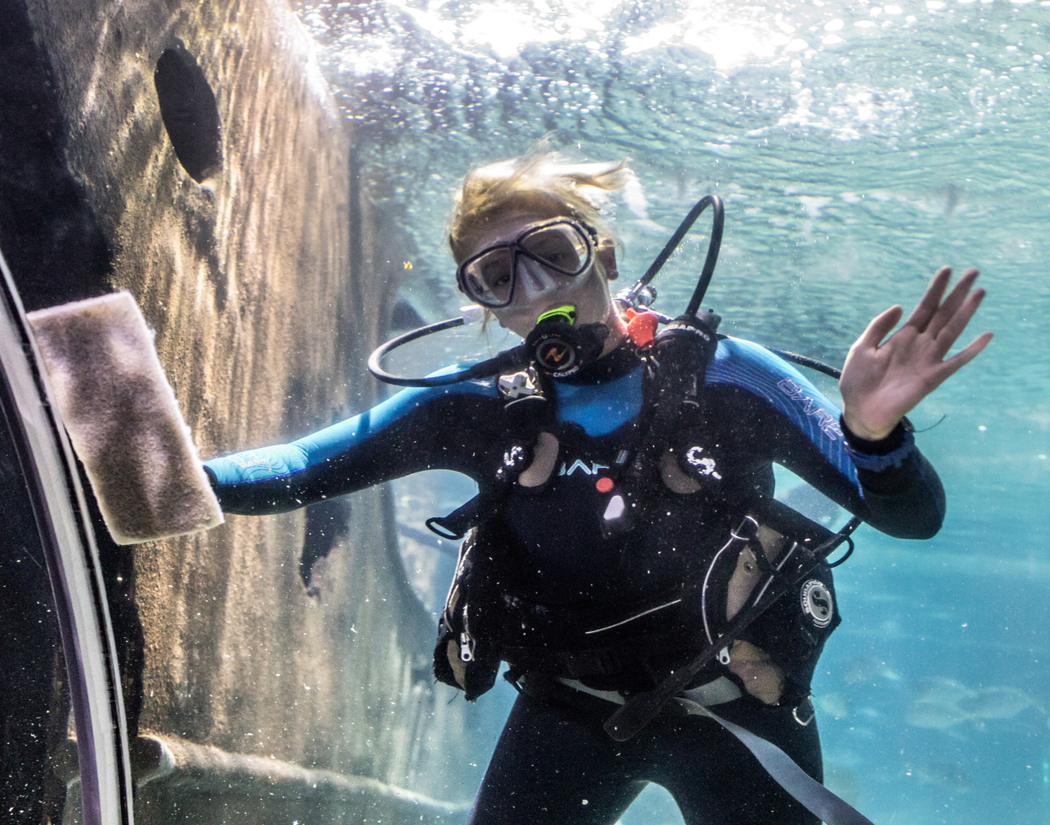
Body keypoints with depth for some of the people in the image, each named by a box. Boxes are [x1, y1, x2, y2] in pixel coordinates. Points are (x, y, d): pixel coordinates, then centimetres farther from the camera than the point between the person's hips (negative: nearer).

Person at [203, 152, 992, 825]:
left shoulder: (722, 379, -19)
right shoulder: (475, 408, -12)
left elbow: (913, 518, -18)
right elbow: (306, 471, -5)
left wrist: (874, 431, -40)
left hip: (734, 718, -1)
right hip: (569, 717, 2)